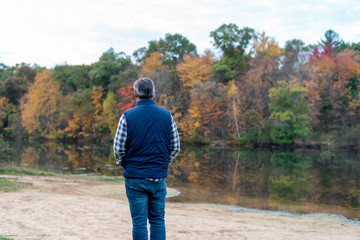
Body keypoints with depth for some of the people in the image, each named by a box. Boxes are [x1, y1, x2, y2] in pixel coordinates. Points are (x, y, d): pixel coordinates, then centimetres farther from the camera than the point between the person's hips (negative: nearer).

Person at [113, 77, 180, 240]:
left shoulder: (127, 116, -7)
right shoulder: (166, 115, 2)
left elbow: (118, 148, -6)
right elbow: (175, 147, 6)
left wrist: (122, 163, 14)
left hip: (134, 178, -2)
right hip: (159, 177, 2)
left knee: (139, 223, 4)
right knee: (158, 220, 12)